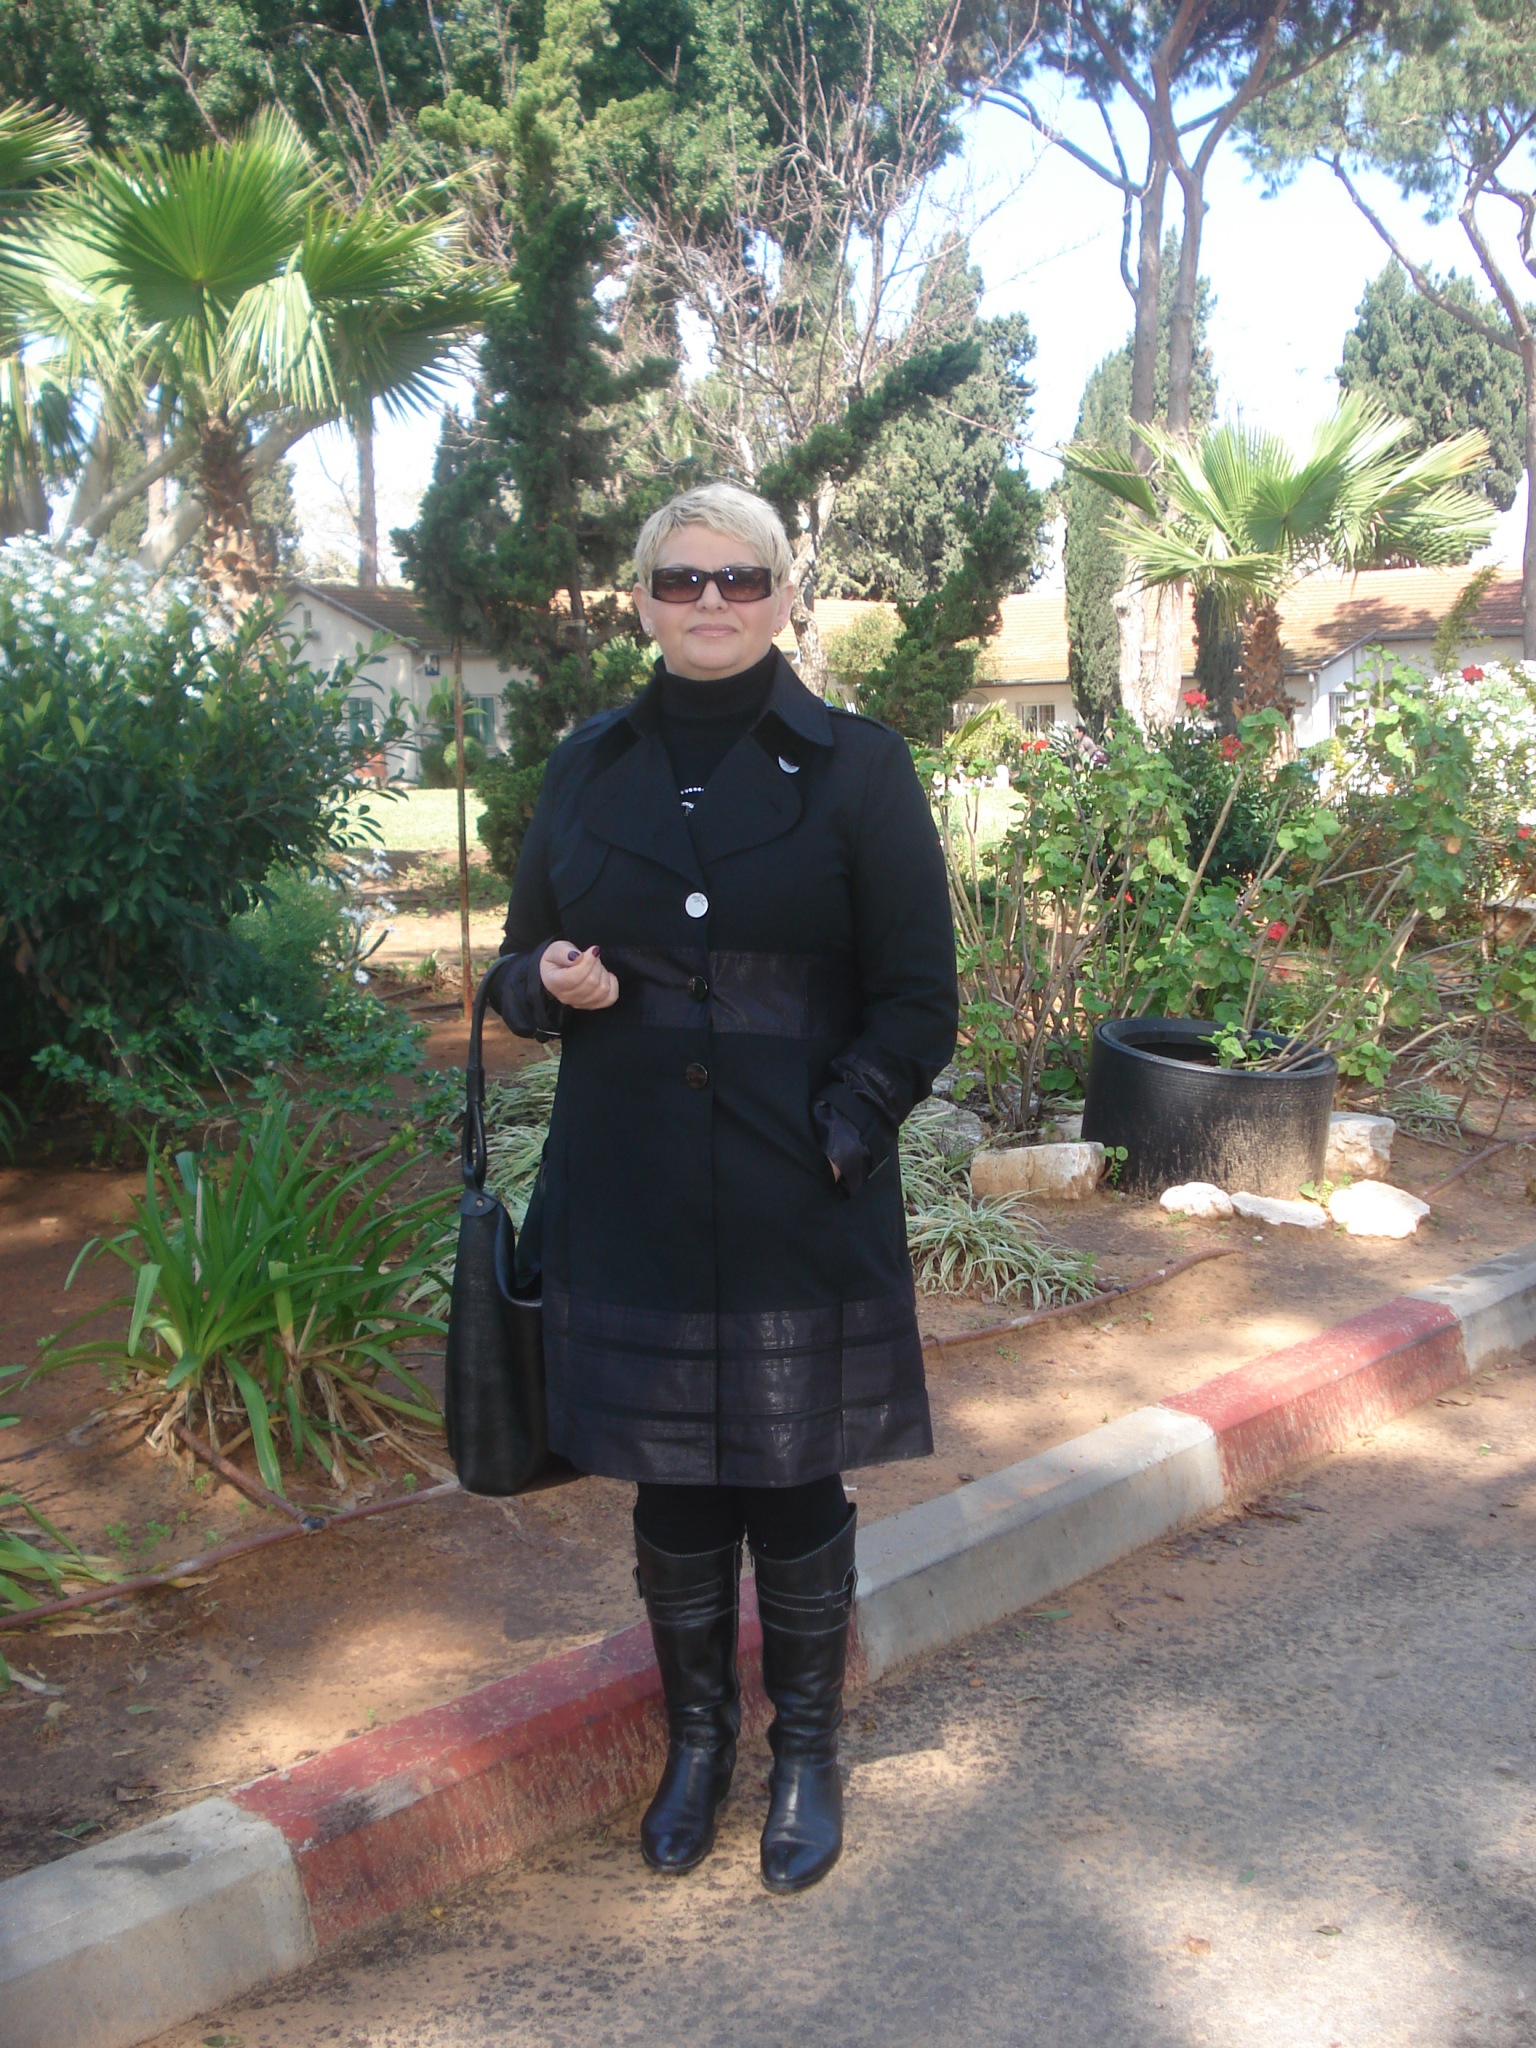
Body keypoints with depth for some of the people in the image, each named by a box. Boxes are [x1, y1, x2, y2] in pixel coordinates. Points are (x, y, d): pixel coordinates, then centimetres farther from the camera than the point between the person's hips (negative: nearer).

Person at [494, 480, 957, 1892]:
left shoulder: (857, 769, -3)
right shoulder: (589, 769, 7)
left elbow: (917, 1003, -3)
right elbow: (523, 957, 15)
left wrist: (834, 1138, -14)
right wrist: (552, 981, -8)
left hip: (801, 1215, -3)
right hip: (630, 1202, 3)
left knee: (796, 1487, 9)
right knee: (670, 1488, 13)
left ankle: (807, 1750, 31)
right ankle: (699, 1736, 35)